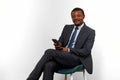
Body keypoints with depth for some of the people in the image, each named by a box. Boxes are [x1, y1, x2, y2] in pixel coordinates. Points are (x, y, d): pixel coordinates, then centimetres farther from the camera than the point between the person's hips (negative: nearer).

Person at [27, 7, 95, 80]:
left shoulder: (90, 32, 2)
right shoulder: (67, 28, 19)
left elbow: (86, 51, -7)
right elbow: (61, 42, 18)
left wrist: (68, 50, -15)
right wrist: (58, 45, -7)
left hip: (76, 59, -4)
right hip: (62, 57, 5)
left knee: (49, 52, -26)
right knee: (48, 66, -31)